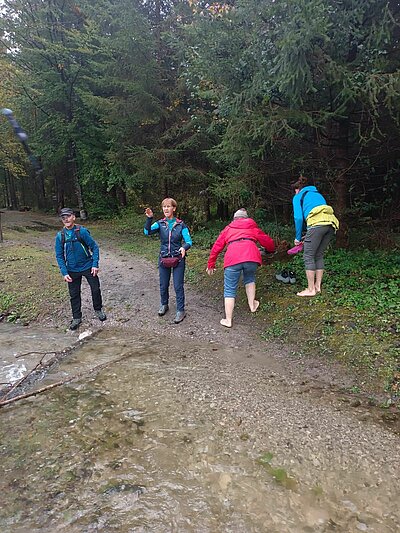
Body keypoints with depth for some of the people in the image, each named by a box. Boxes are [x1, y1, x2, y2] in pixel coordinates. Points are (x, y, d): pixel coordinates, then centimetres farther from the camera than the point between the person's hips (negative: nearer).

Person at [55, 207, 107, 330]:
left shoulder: (82, 231, -12)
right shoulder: (60, 236, -4)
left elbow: (94, 247, -7)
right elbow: (59, 256, 0)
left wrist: (95, 265, -13)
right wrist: (64, 273, -8)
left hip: (88, 267, -2)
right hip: (72, 270, 2)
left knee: (96, 289, 6)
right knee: (74, 294, 10)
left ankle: (98, 310, 31)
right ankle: (76, 318, 26)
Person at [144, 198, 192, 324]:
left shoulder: (181, 225, -5)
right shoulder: (160, 224, -1)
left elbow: (189, 241, -10)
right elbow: (147, 232, -18)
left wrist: (184, 247, -31)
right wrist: (149, 218, -32)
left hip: (178, 259, -2)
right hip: (163, 259, 2)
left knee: (178, 286, 1)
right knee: (163, 285, 14)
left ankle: (180, 311, 14)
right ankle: (164, 305, 38)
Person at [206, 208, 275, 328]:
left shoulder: (228, 228, 29)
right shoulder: (253, 227, 30)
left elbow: (216, 247, 26)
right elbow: (268, 242, 34)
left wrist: (211, 265, 33)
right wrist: (271, 249, 58)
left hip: (233, 259, -1)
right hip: (251, 256, 1)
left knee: (229, 290, 9)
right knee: (249, 279, 33)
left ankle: (228, 320, 13)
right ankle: (252, 305, 34)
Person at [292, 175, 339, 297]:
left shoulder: (298, 197, 14)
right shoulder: (317, 194, 34)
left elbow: (298, 217, 2)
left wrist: (298, 237, 11)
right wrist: (309, 236, 31)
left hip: (317, 223, -7)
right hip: (331, 223, 7)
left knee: (308, 256, 2)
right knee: (319, 256, 16)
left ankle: (311, 289, 2)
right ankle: (317, 286, 17)